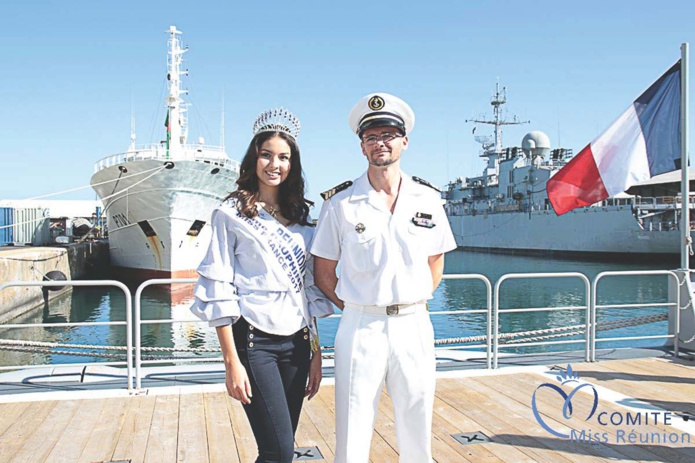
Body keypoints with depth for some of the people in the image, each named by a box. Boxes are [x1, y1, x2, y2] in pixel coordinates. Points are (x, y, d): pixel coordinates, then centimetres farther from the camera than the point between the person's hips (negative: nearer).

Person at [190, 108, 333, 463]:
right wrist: (231, 361, -12)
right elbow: (219, 290, -7)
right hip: (254, 340, -5)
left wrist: (316, 353, 11)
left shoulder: (300, 218, 12)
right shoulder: (231, 214, -3)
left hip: (297, 341, 5)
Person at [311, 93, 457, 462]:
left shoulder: (427, 199, 6)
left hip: (414, 327, 2)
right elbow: (323, 272, 4)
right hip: (360, 329, -2)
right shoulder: (341, 203, -2)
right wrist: (353, 307, 0)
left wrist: (415, 304, 9)